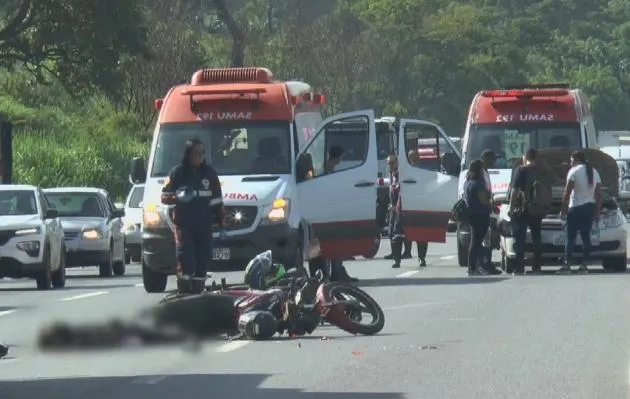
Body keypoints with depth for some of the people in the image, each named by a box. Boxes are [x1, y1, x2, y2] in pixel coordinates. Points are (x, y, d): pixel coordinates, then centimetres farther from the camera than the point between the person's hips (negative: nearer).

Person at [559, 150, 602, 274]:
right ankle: (584, 265, 2)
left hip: (576, 208, -6)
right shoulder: (594, 172, 12)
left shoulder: (574, 171, -7)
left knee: (570, 237, -5)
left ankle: (567, 265, -11)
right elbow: (599, 195, 12)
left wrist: (563, 209, -7)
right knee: (586, 236, 7)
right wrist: (597, 212, 15)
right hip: (590, 207, 6)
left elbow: (567, 193, -12)